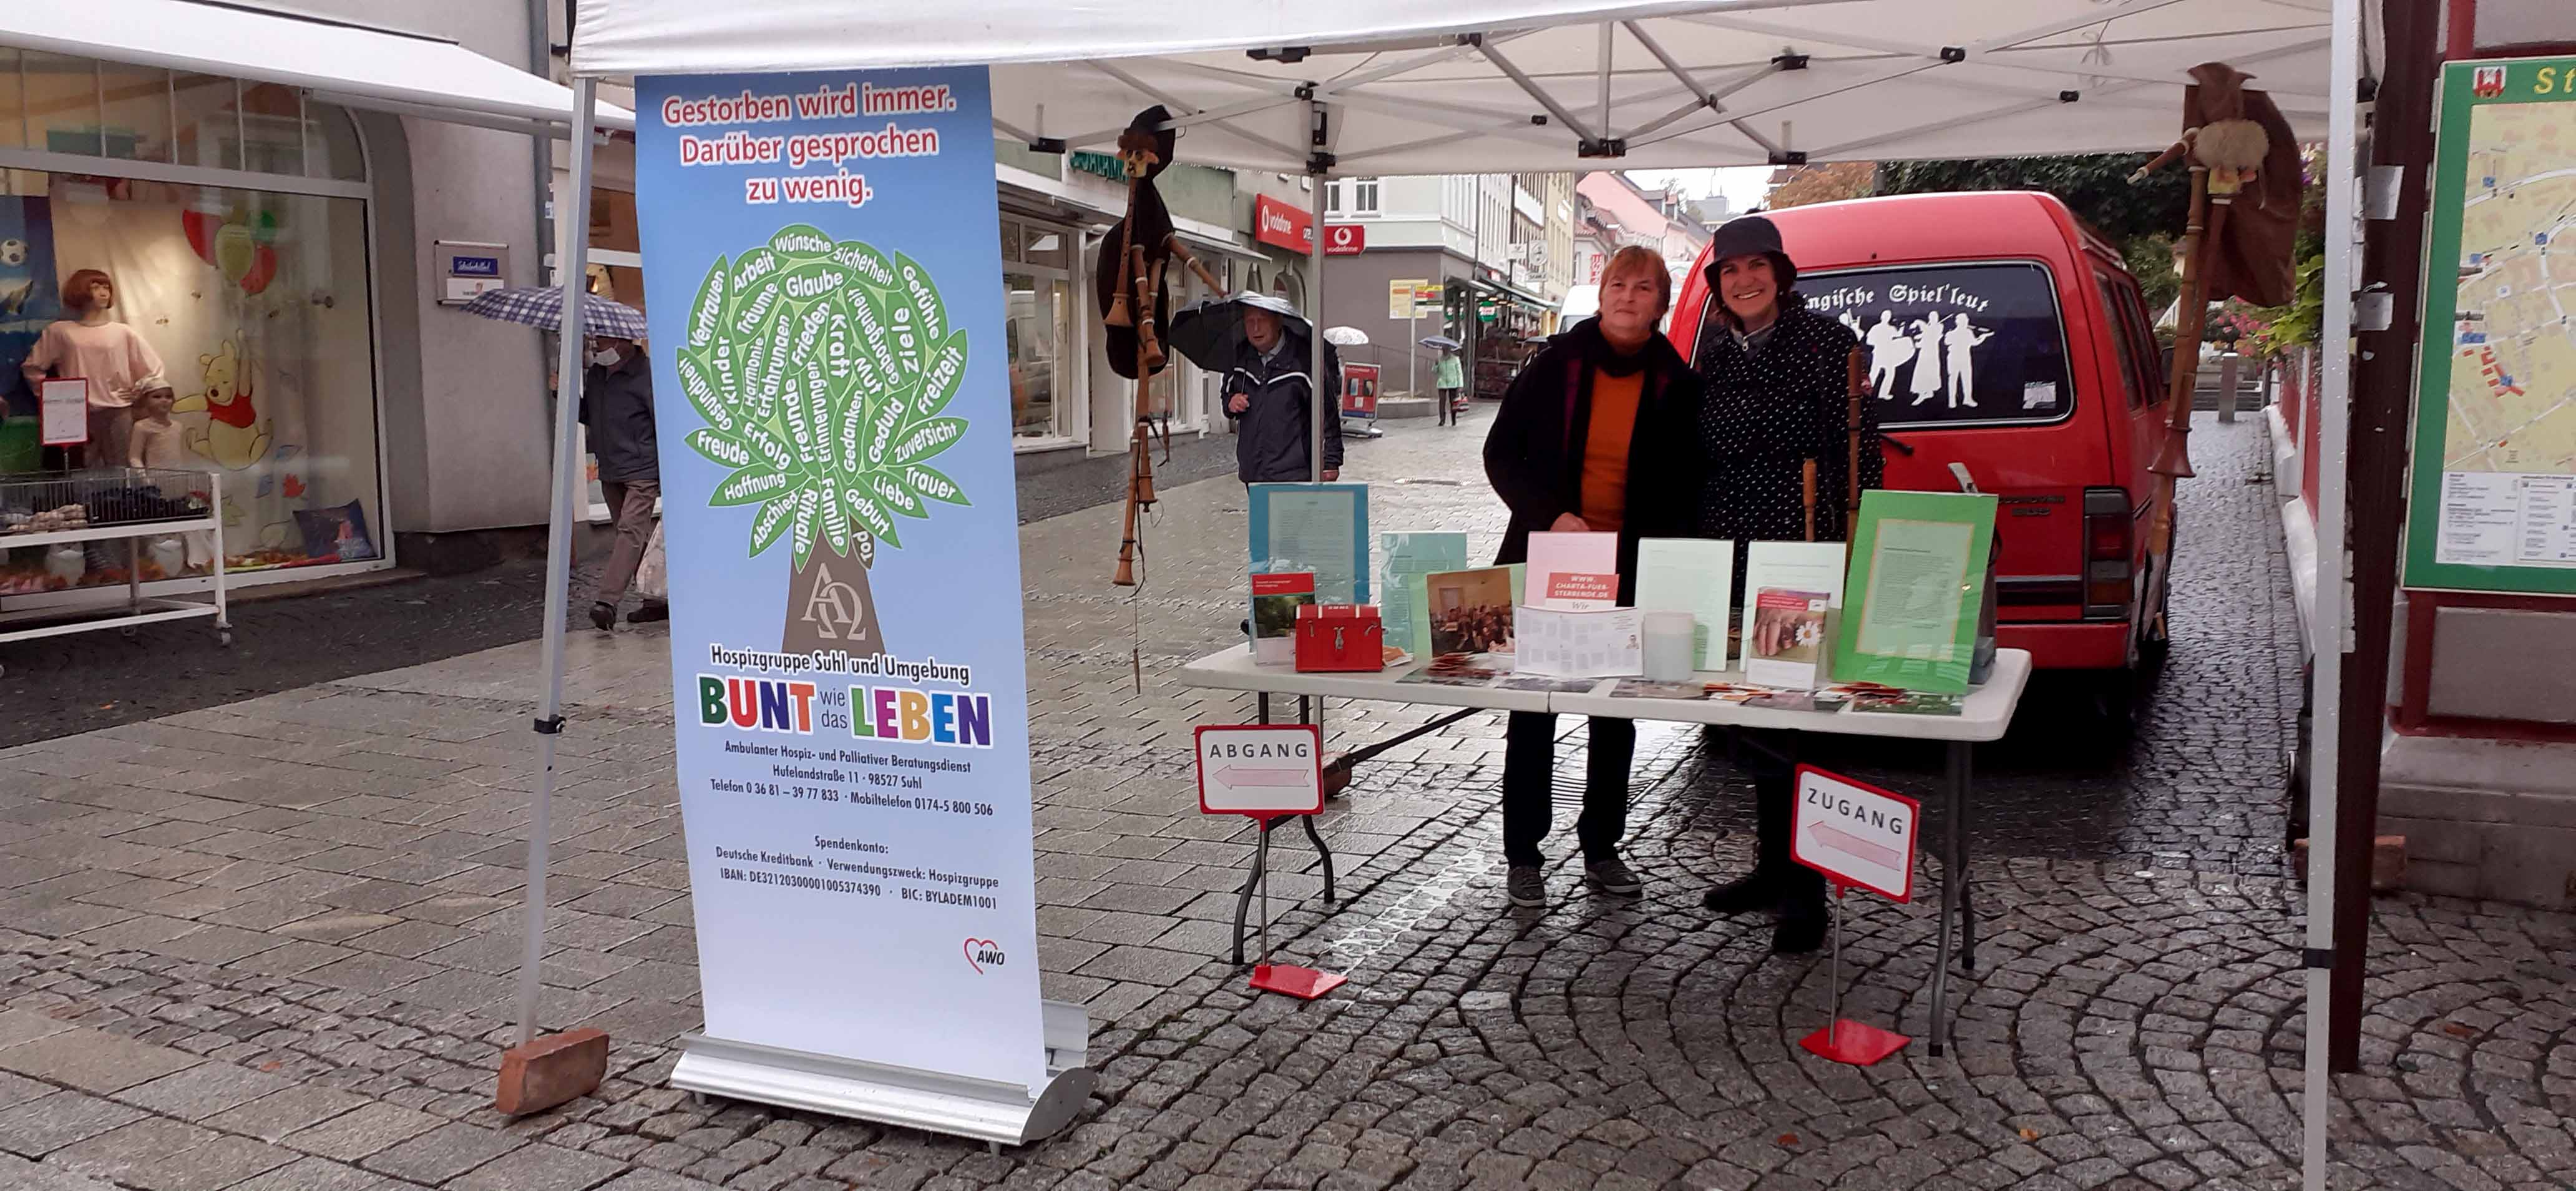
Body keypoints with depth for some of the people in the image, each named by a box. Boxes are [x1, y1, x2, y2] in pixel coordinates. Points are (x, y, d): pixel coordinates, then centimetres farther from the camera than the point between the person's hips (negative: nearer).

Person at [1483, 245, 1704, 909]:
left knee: (1617, 712, 11)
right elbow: (1501, 453, -1)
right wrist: (1551, 517, -14)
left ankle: (1601, 848, 26)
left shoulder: (1676, 385, 1)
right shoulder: (1558, 364, -3)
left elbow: (1685, 487, 7)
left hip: (1632, 573, 2)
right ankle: (1523, 855, 12)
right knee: (1533, 706, 2)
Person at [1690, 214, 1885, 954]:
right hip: (1727, 560, 6)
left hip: (1804, 560, -6)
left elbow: (1862, 450, -6)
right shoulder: (1715, 354, 14)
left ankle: (1804, 891, 2)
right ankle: (1774, 868, 25)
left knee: (1790, 718, -7)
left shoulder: (1826, 343, -3)